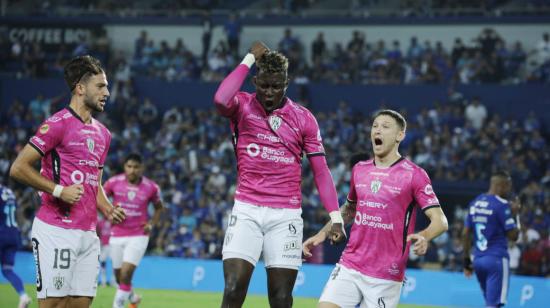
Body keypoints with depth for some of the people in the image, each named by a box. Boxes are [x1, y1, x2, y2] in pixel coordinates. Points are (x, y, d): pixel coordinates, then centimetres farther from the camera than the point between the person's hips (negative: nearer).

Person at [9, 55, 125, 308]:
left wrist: (108, 210, 9)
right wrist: (59, 190, -15)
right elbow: (18, 168, -10)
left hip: (88, 233, 8)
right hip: (56, 229, -8)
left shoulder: (103, 133, 18)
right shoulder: (58, 123, -7)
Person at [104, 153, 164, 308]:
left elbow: (159, 208, 12)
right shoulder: (114, 182, -7)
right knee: (119, 276, 12)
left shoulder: (151, 187, -6)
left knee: (126, 273, -18)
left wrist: (151, 224, -3)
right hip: (117, 235, 2)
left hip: (138, 236, -2)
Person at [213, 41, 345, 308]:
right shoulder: (242, 106, 2)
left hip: (286, 215, 1)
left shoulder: (303, 118, 5)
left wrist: (335, 215, -5)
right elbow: (221, 100, -24)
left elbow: (321, 171, 6)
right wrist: (249, 59, -14)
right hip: (247, 212, -1)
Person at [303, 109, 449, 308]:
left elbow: (440, 221, -9)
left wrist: (424, 237, -30)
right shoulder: (360, 170, 10)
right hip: (349, 267, 4)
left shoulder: (414, 174, -6)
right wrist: (323, 234, 16)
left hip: (386, 276, -4)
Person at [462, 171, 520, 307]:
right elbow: (513, 236, -10)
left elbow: (465, 234, 13)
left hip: (478, 259, 7)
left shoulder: (474, 203, 11)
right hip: (497, 259, -7)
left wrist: (466, 260, 18)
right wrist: (514, 214, 3)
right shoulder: (502, 205, -11)